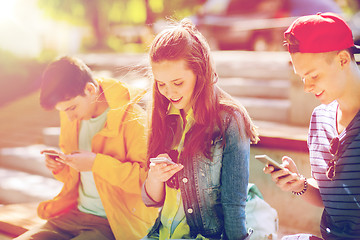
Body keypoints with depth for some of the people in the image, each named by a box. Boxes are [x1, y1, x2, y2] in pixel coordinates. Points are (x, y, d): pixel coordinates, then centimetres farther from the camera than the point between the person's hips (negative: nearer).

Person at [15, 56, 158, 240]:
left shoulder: (132, 119, -14)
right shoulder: (70, 116, 10)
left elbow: (149, 178, -22)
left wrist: (96, 163, -23)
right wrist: (60, 167, 1)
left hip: (115, 224, -7)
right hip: (74, 214, 7)